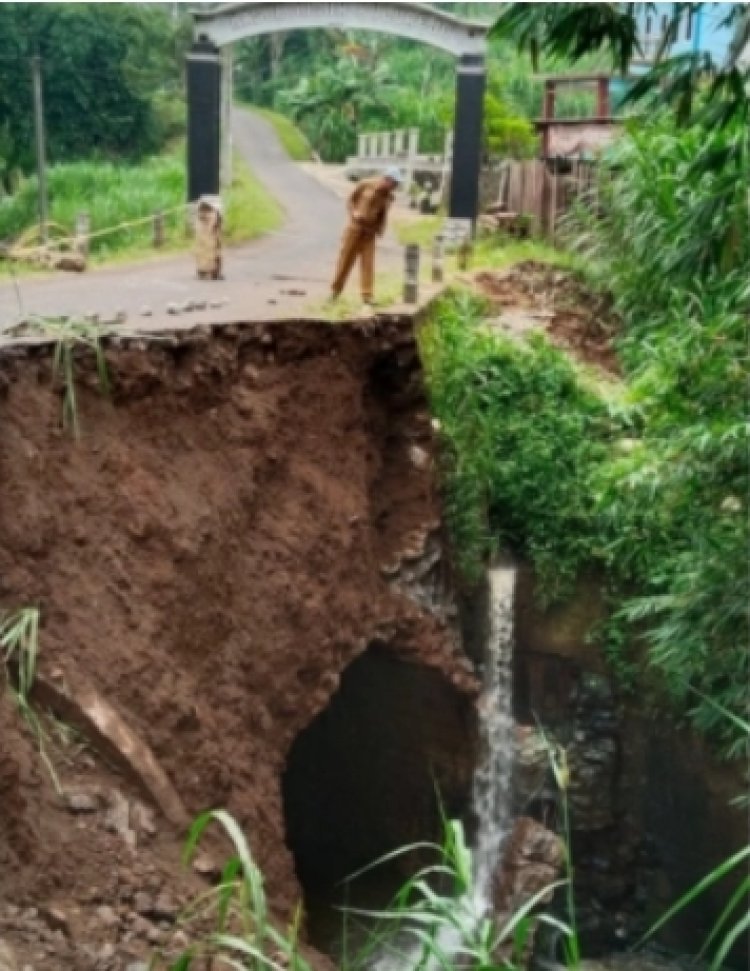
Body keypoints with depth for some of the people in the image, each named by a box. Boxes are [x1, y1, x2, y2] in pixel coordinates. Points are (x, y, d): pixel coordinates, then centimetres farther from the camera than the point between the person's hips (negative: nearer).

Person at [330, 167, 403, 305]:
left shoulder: (388, 197, 3)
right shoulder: (366, 184, -7)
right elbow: (351, 198, 2)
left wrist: (381, 228, -3)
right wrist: (354, 212, -14)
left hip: (370, 231, 3)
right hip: (355, 226, -3)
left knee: (368, 263, -2)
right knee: (345, 259, 3)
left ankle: (367, 295, 0)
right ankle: (336, 290, 16)